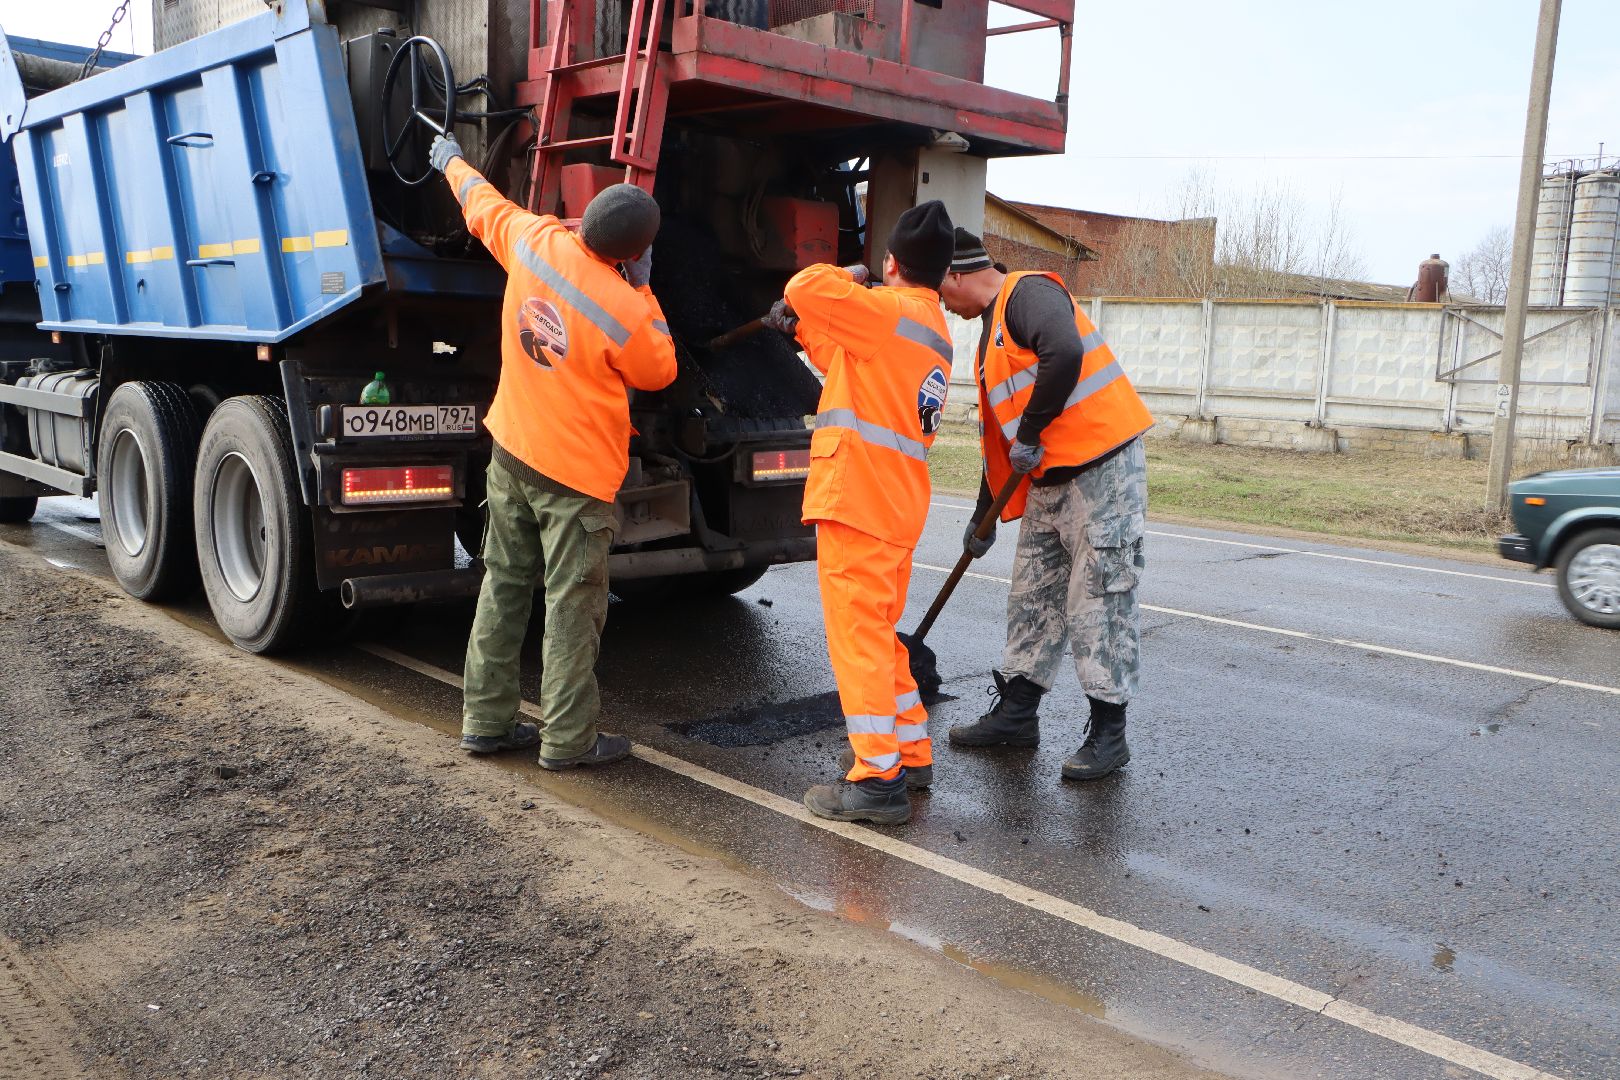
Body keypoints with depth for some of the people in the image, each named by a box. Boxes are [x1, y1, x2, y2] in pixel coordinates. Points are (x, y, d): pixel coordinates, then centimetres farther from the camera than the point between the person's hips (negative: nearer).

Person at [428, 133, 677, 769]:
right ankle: (568, 738, 8)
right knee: (573, 604, 1)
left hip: (511, 449, 7)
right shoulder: (627, 313, -21)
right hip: (576, 468, -6)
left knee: (503, 586, 15)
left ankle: (485, 721, 23)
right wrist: (644, 289, 2)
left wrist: (452, 162, 36)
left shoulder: (535, 241, -6)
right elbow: (659, 372, 0)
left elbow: (483, 204, 15)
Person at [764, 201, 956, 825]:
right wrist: (802, 329, 22)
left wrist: (849, 276, 2)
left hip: (857, 499, -10)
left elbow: (805, 287, -16)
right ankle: (910, 753, 29)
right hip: (898, 504, 10)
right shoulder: (932, 330, 18)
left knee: (858, 637, -5)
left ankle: (878, 780, -1)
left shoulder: (887, 312, -12)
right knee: (882, 632, 20)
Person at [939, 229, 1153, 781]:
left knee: (1100, 600, -3)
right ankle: (1016, 714, 25)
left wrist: (1031, 433, -22)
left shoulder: (1029, 293, -10)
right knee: (1034, 596, 14)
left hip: (1104, 469, -10)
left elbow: (1065, 353, -32)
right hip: (1048, 479, 10)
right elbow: (999, 431, 23)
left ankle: (1108, 734, 7)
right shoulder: (993, 330, 20)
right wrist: (984, 516, 24)